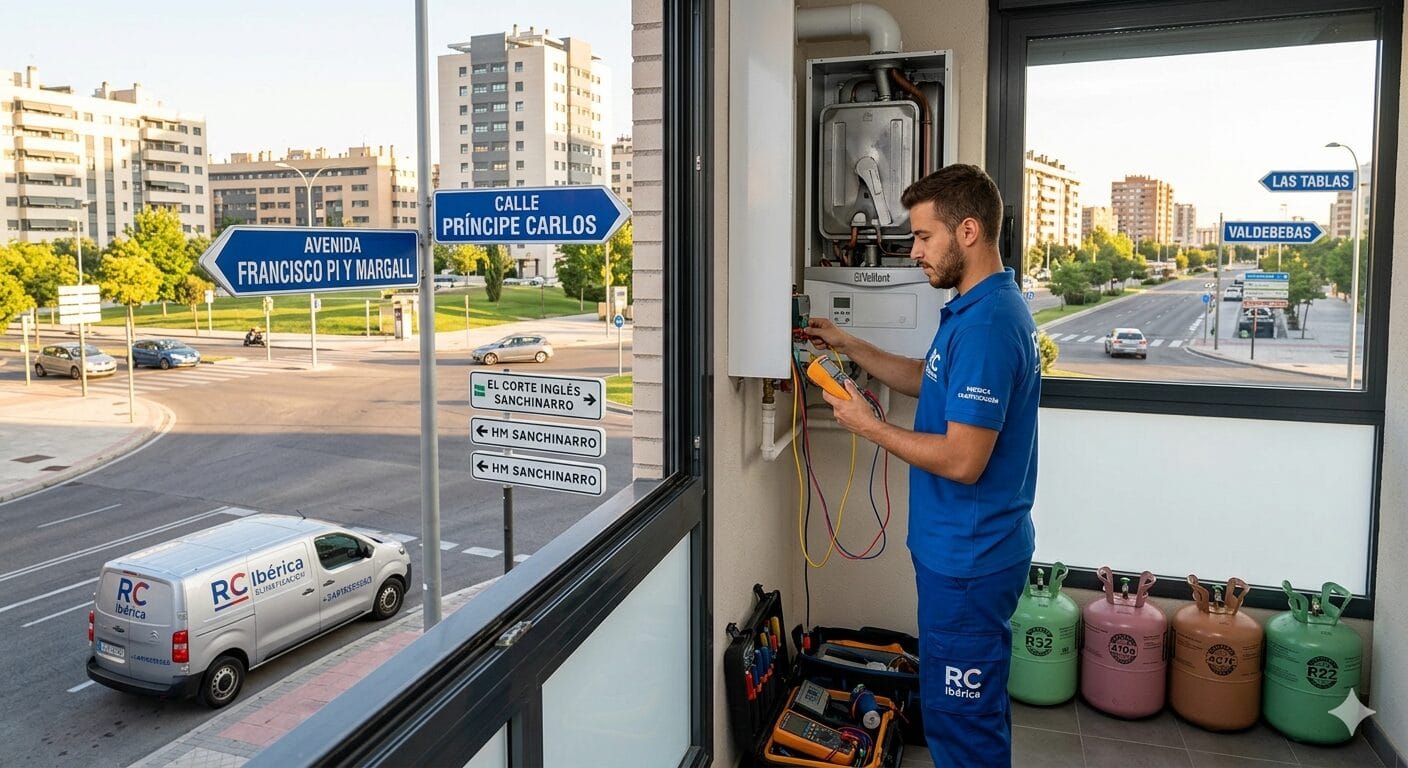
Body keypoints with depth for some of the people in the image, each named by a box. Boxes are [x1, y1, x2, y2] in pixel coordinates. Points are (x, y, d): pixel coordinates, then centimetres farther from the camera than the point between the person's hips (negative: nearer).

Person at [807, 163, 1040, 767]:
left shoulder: (986, 326, -26)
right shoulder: (981, 308, 8)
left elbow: (962, 461, -28)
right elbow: (931, 381, 22)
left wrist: (868, 427, -17)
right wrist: (850, 346, 15)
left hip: (967, 560, -10)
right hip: (967, 550, 10)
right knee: (979, 704, 25)